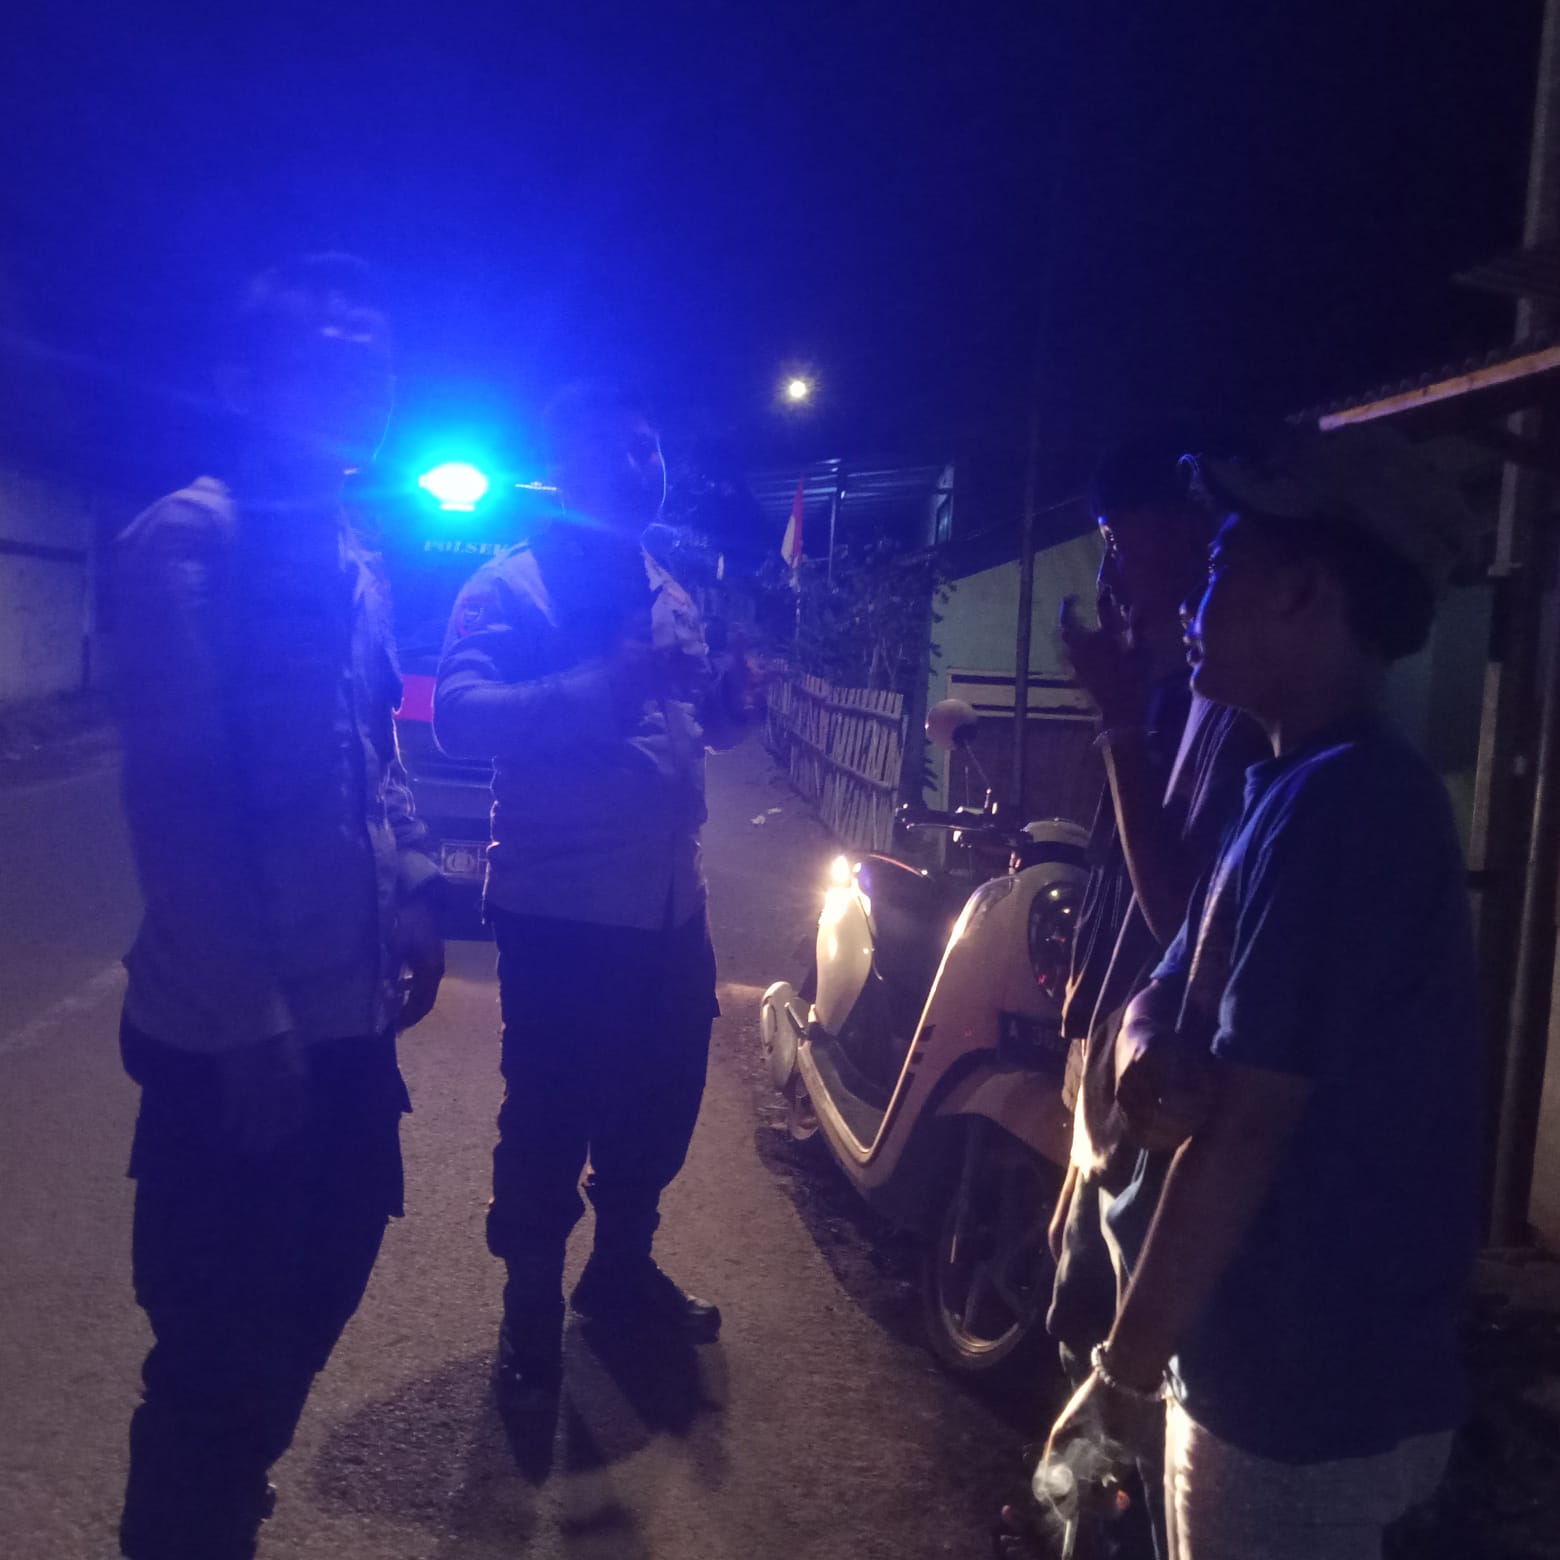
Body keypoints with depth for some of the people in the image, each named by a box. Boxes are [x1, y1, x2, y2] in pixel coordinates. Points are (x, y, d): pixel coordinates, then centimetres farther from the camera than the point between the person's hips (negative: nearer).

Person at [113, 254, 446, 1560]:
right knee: (223, 1350, 6)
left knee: (320, 1284, 22)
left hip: (347, 1019, 9)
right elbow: (175, 800, -20)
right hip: (234, 1038, -9)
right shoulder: (190, 540, -15)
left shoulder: (351, 558, 12)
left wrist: (414, 895, 8)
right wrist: (250, 1022, -21)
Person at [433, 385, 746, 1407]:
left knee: (661, 1105, 19)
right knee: (549, 1126, 5)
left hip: (672, 906, 7)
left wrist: (725, 706, -2)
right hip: (563, 910, -7)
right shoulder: (511, 584, -9)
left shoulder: (671, 593, 14)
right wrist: (607, 683, -34)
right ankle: (531, 1314, 27)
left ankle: (622, 1269, 41)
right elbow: (461, 715, -24)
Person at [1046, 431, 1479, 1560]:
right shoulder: (1307, 789, 9)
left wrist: (1126, 1367, -16)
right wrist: (1151, 1053, -14)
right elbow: (1173, 990, 9)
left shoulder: (1338, 802, -23)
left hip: (1307, 1397, -9)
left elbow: (1246, 1125, -24)